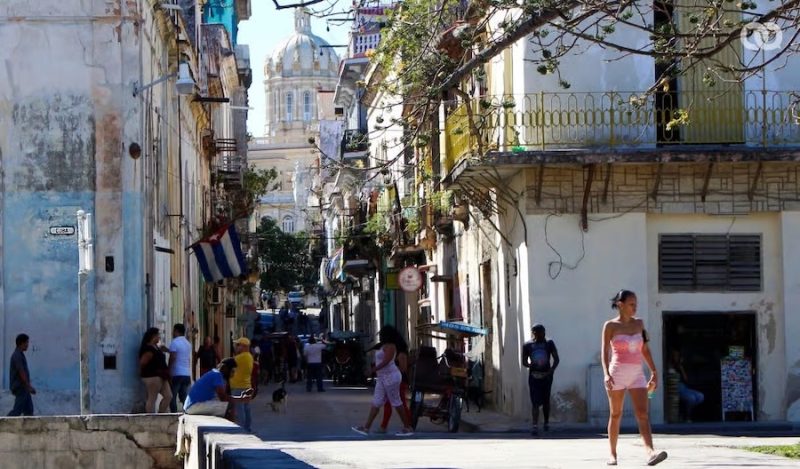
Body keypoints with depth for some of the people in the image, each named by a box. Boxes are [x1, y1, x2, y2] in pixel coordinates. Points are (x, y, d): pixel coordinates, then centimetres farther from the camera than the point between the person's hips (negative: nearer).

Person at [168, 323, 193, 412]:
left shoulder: (174, 342, -7)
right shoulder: (188, 343, 16)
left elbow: (172, 358, -14)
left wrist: (168, 371, -9)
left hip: (176, 374, -7)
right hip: (187, 374, 7)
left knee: (172, 398, -2)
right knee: (184, 397, 8)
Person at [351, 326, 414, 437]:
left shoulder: (390, 346, -12)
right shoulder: (384, 346, 17)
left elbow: (386, 361, -22)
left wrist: (373, 370, -21)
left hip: (390, 376, -10)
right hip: (382, 378, 10)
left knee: (396, 403, -5)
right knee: (376, 402, 5)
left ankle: (408, 428, 3)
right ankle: (366, 428, 2)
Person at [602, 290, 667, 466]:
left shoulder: (639, 323, 11)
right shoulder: (610, 326, -1)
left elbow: (645, 349, 16)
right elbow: (604, 352, -6)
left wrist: (653, 372, 11)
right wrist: (606, 374, -20)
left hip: (637, 374, 3)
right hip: (618, 372, -3)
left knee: (643, 414, -11)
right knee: (615, 415, 5)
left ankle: (650, 453, -26)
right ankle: (612, 454, 17)